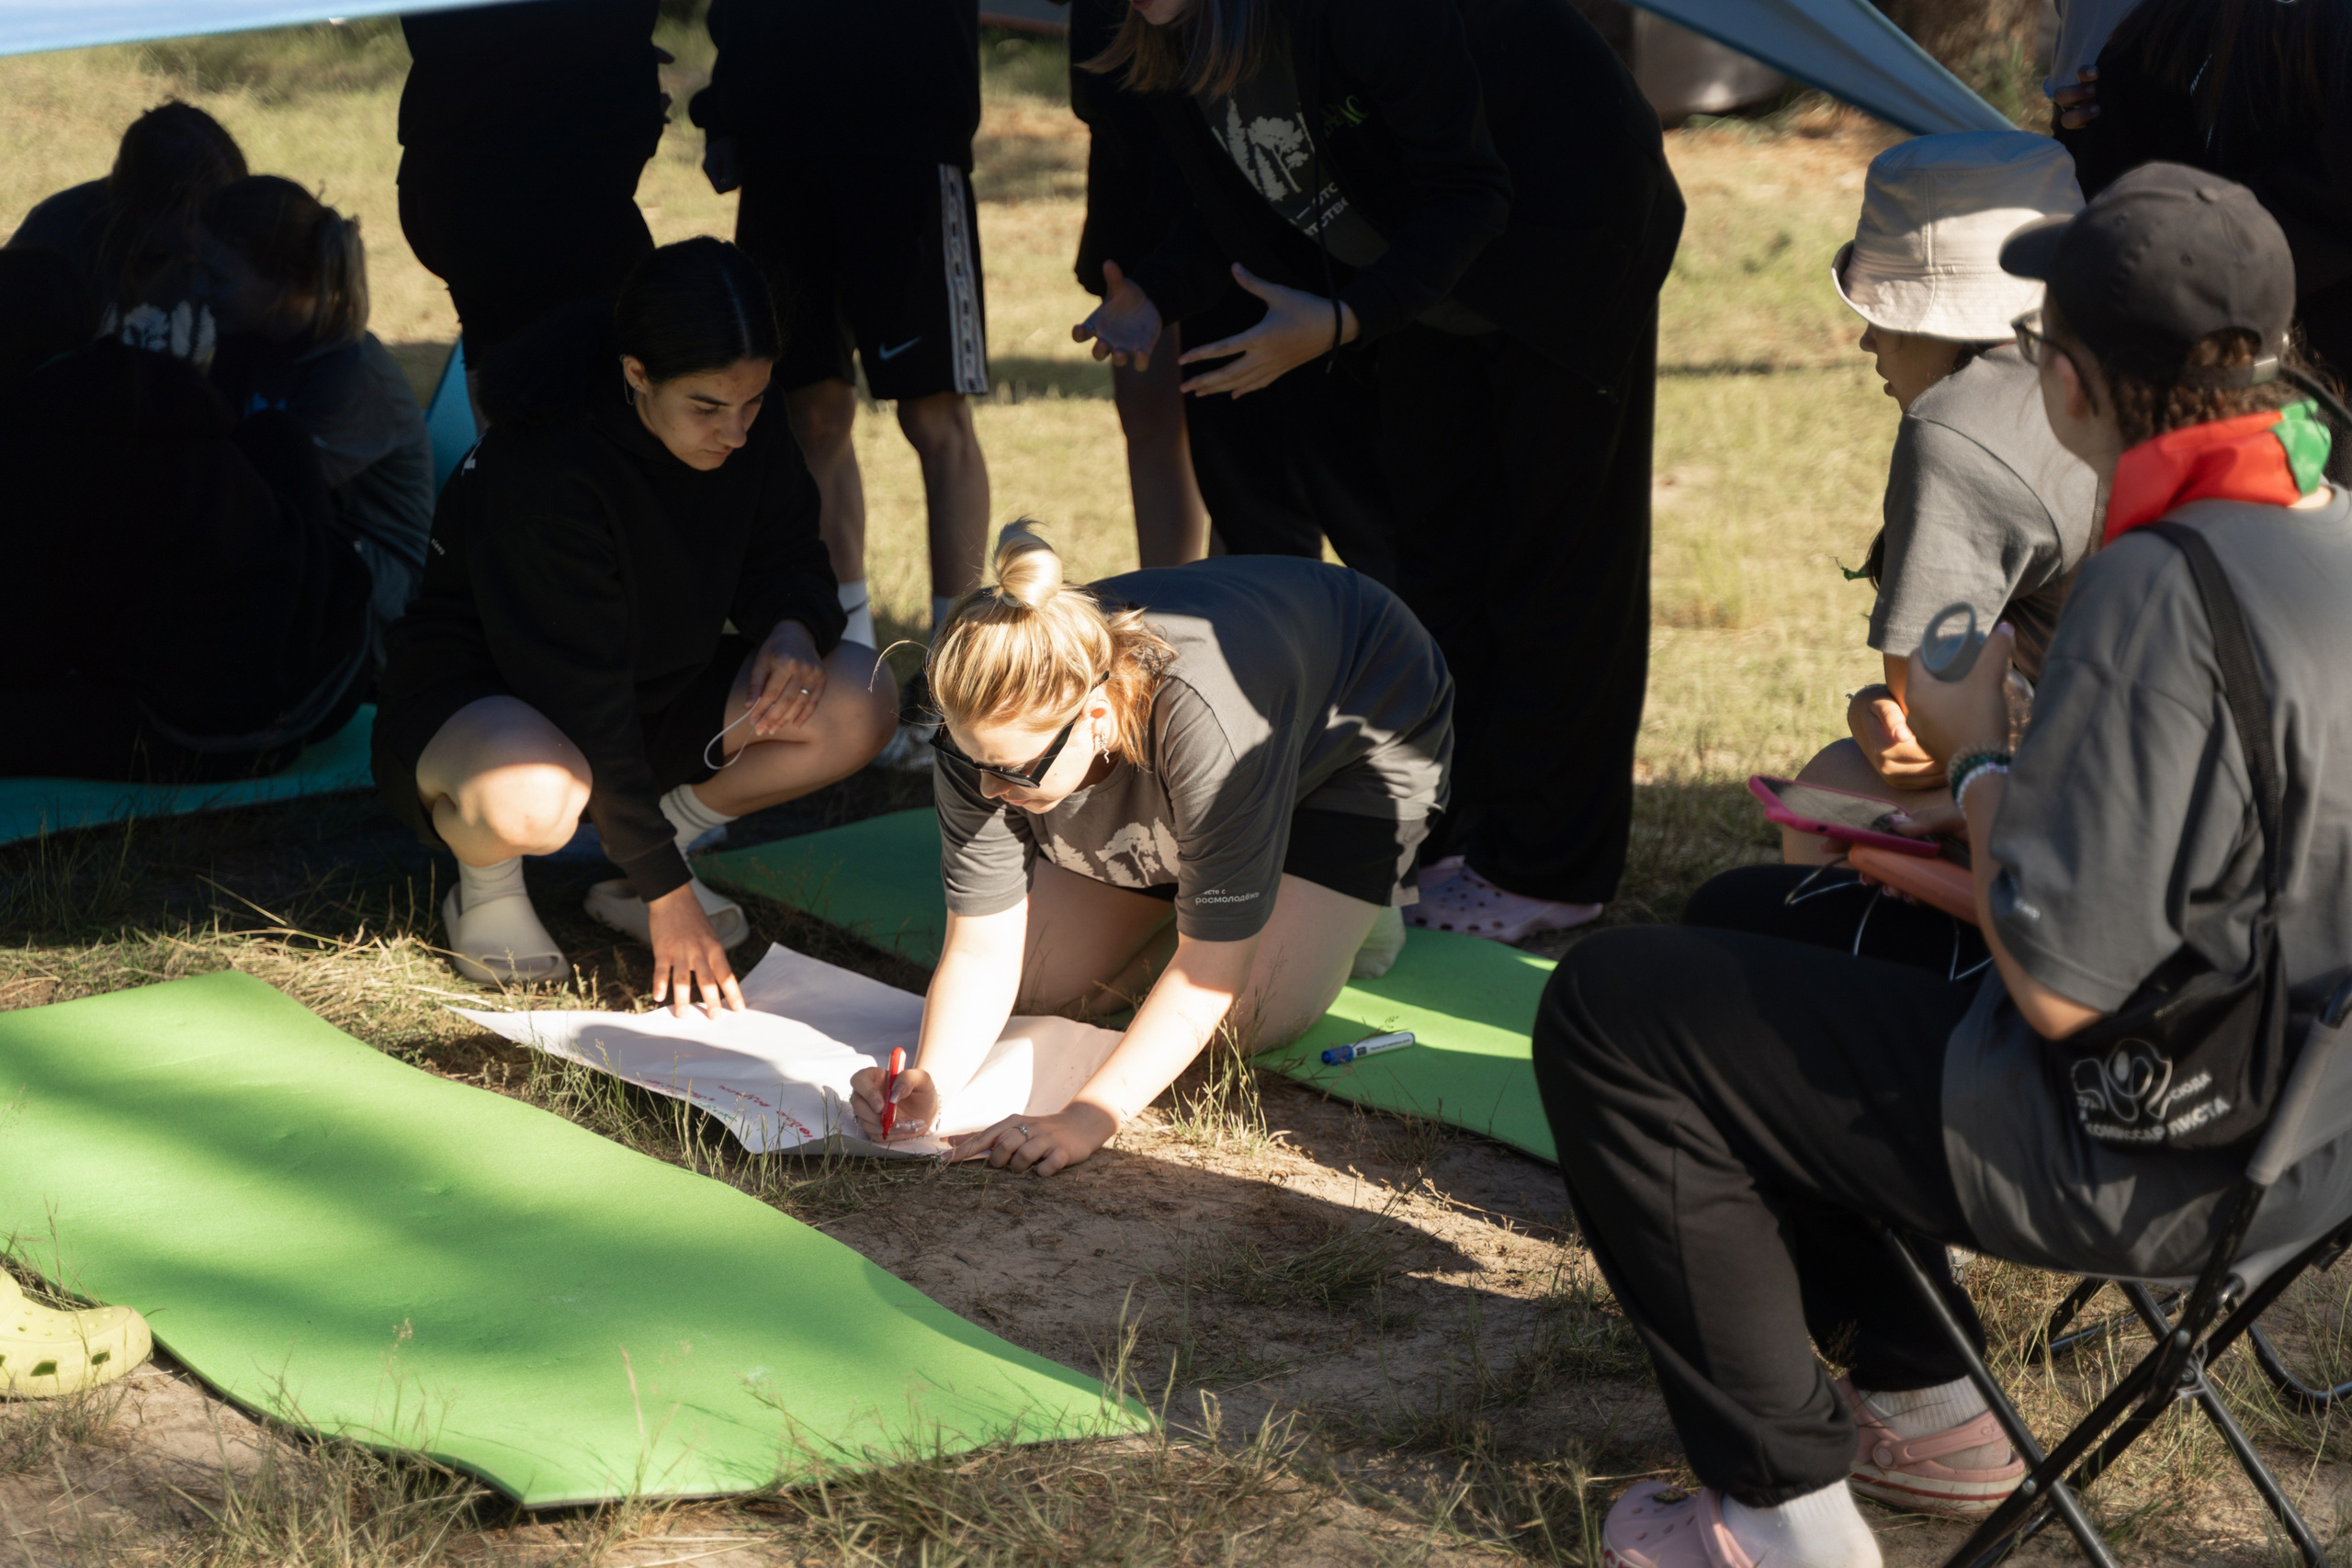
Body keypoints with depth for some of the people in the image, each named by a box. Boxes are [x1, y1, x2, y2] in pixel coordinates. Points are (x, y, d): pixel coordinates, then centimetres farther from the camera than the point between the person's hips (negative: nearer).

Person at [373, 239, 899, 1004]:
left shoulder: (748, 435, -12)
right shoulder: (545, 464, -31)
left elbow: (787, 562, 4)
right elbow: (579, 694, -30)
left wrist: (794, 629, -23)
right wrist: (667, 891, -29)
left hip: (655, 692, 7)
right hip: (476, 700, -7)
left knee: (860, 700, -15)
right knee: (533, 799, -43)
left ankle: (675, 829, 3)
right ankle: (486, 884, -7)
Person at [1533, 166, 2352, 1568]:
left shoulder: (2163, 599, -30)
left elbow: (2056, 987, -26)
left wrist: (1975, 757, -11)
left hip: (2153, 1165, -9)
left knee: (1611, 1012, -3)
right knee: (1745, 923, 26)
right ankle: (1927, 1406, 32)